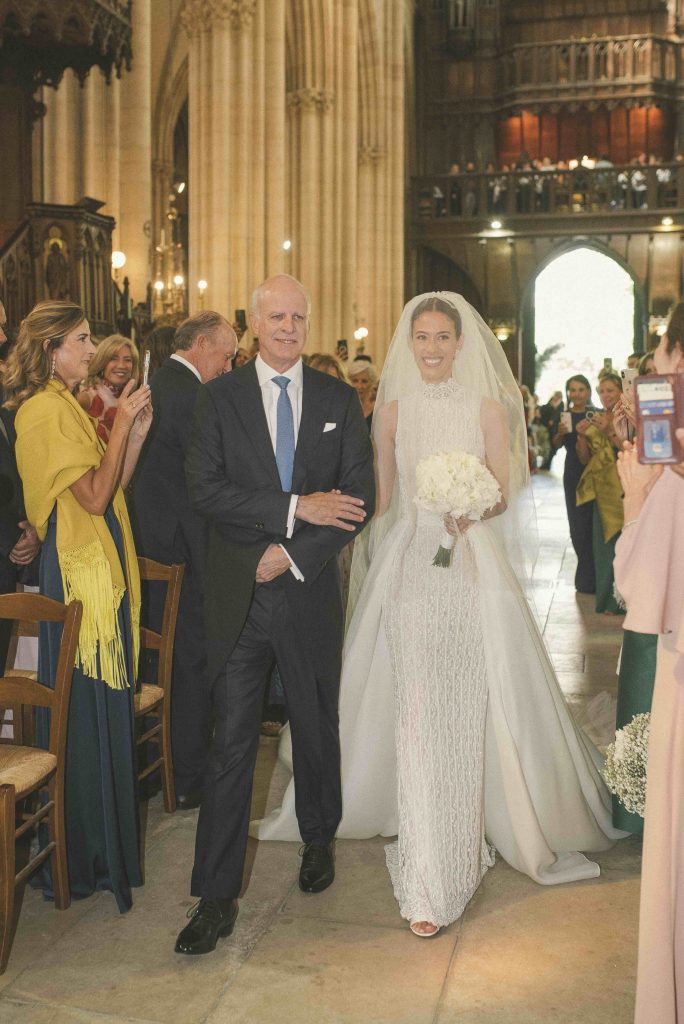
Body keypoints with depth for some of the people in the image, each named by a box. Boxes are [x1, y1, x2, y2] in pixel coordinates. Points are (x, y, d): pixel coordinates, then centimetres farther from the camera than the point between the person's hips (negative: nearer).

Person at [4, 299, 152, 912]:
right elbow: (94, 497, -20)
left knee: (100, 705, 16)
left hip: (98, 566, 10)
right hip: (80, 569, -10)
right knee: (87, 709, 0)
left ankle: (98, 838, 30)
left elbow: (112, 489, 13)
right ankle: (86, 858, 13)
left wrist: (137, 430, 4)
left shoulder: (65, 406, 17)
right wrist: (122, 424, -15)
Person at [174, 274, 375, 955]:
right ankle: (217, 900, 12)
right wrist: (296, 507, -18)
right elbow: (205, 490, -10)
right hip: (238, 597, -1)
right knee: (232, 745, 2)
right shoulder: (219, 398, 2)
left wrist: (292, 554, -11)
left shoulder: (337, 400, 5)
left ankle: (318, 841, 41)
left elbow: (361, 495, -1)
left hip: (309, 593, 2)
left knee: (316, 728, 16)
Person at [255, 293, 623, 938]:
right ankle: (428, 880, 4)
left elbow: (503, 494, 0)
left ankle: (463, 832, 24)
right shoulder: (394, 408, 8)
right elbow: (379, 496, 11)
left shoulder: (487, 406, 4)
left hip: (472, 564, 0)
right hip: (409, 564, 1)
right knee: (417, 712, -3)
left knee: (468, 708, 1)